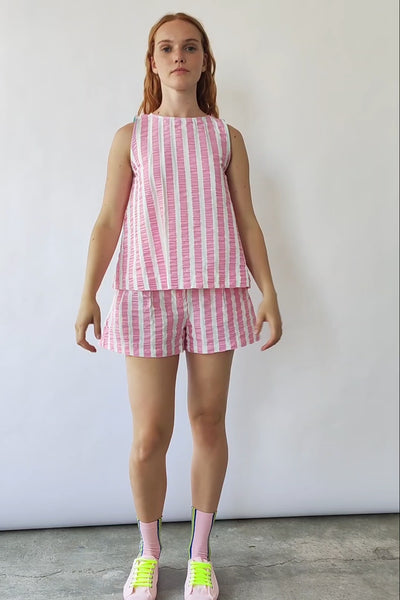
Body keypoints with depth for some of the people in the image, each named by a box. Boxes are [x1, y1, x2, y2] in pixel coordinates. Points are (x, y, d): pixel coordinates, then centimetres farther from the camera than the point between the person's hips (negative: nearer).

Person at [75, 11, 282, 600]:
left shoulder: (226, 138, 11)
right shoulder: (131, 136, 8)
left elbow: (247, 222, 9)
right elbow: (108, 222, 4)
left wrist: (269, 294, 2)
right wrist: (88, 296, -6)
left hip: (215, 293, 2)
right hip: (147, 293, -1)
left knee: (209, 422, 7)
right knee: (149, 437, -2)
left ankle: (200, 551, 28)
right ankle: (148, 552, 25)